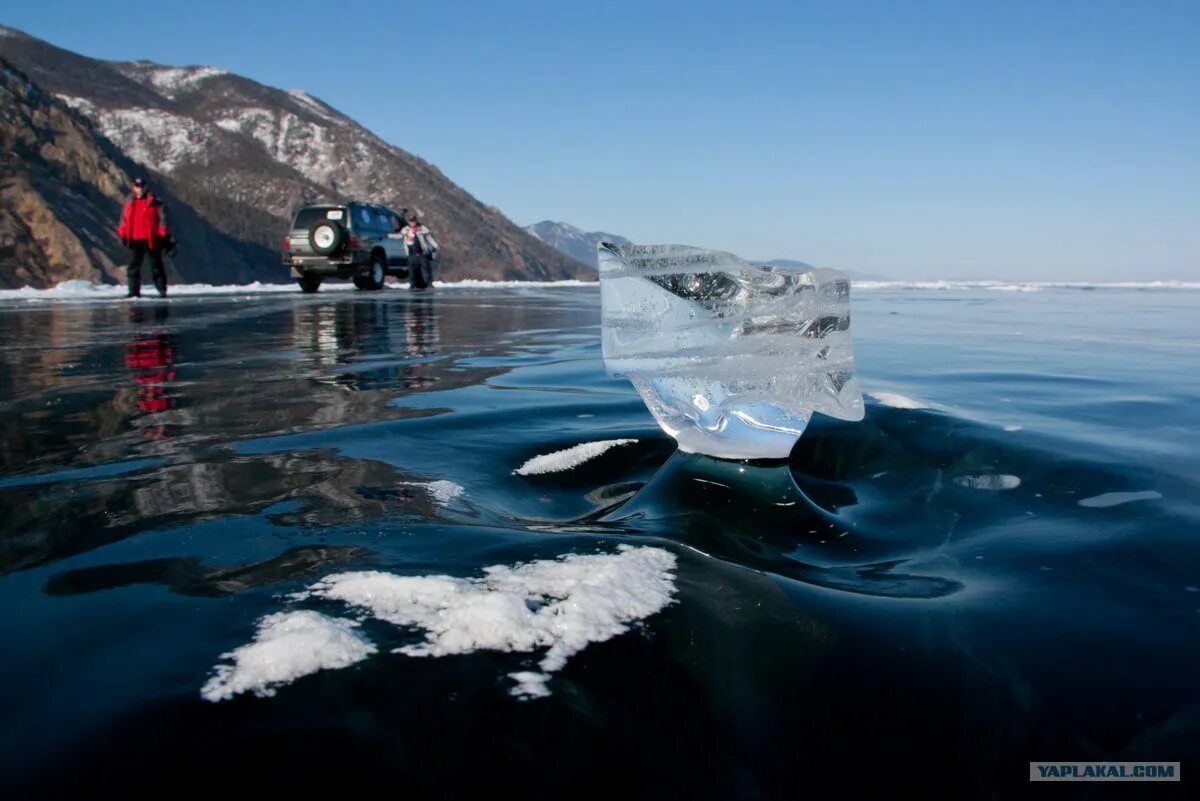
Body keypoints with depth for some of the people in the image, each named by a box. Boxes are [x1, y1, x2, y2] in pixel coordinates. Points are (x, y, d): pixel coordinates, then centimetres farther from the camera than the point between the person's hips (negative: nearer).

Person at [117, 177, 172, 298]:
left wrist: (163, 237, -11)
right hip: (135, 241, 5)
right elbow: (124, 220, 16)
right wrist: (123, 235, 10)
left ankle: (162, 290, 9)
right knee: (133, 266, 3)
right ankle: (134, 291, 8)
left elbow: (162, 220, -6)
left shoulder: (155, 203, -4)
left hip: (151, 240, -5)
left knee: (156, 267, 3)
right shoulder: (130, 203, 11)